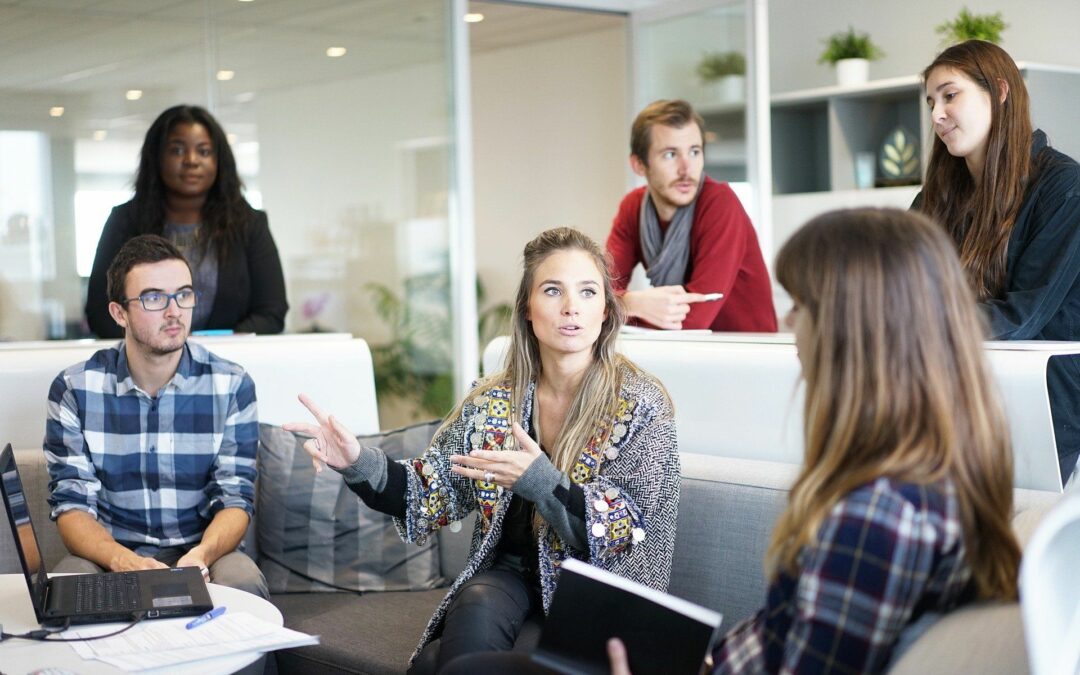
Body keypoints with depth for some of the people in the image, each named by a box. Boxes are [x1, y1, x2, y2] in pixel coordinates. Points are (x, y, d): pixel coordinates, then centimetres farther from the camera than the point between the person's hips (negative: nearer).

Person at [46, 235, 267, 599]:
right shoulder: (74, 389, -3)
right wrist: (122, 560, -27)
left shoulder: (232, 386, -2)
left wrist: (201, 554, -28)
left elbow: (235, 498, -4)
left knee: (242, 581, -32)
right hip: (109, 556, 0)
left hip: (202, 555, 0)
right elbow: (72, 503, -6)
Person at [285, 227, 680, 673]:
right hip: (507, 577, 3)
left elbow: (628, 535, -14)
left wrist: (541, 481, -29)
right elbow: (433, 497, 4)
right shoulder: (492, 402, 3)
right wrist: (359, 464, -14)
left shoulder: (641, 405, -8)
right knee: (477, 612, -31)